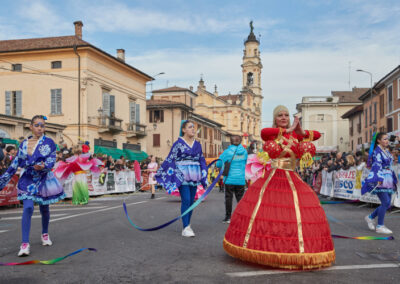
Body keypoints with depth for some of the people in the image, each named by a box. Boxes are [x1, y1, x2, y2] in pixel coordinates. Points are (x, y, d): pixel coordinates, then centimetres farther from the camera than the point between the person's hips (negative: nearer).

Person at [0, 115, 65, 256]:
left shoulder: (49, 142, -4)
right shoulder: (23, 144, 5)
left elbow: (52, 160, -12)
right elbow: (15, 164, 9)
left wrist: (43, 166, -35)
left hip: (44, 180, -1)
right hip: (28, 180, 1)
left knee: (44, 208, 12)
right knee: (28, 208, -15)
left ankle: (45, 234, 38)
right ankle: (25, 244, -13)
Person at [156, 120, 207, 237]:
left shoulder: (197, 144, 12)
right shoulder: (178, 143, -3)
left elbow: (202, 160, 19)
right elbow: (169, 159, -2)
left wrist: (204, 177, 17)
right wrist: (159, 173, -1)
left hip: (194, 176, 5)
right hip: (182, 176, -5)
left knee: (191, 201, 6)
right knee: (186, 200, -11)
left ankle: (187, 226, 17)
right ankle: (185, 228, -8)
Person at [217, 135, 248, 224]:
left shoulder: (227, 152, -9)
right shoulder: (244, 152, 0)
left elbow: (218, 164, -4)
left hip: (230, 179, -2)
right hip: (241, 179, 2)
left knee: (228, 197, 5)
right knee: (240, 197, 9)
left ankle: (228, 217, 10)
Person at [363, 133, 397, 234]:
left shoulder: (387, 151, 18)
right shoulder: (377, 151, -8)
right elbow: (377, 166, -17)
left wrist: (394, 179, 21)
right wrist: (379, 179, -24)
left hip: (388, 180, 9)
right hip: (380, 180, -9)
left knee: (387, 203, 7)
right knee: (385, 202, -11)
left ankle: (370, 217, 22)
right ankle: (380, 226, -1)